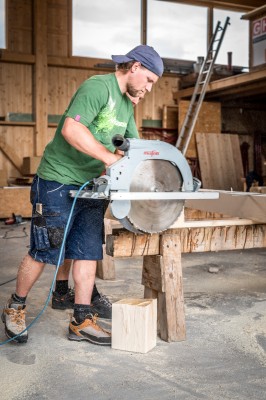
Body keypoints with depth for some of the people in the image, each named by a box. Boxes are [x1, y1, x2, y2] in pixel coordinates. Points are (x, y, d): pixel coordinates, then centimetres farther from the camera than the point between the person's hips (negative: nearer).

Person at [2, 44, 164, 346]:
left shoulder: (126, 104, 15)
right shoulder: (97, 87, -15)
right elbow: (71, 129, -28)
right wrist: (109, 156, -29)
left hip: (91, 186, 9)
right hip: (58, 182, -8)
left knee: (88, 253, 5)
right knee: (43, 252, 1)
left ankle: (82, 322, 14)